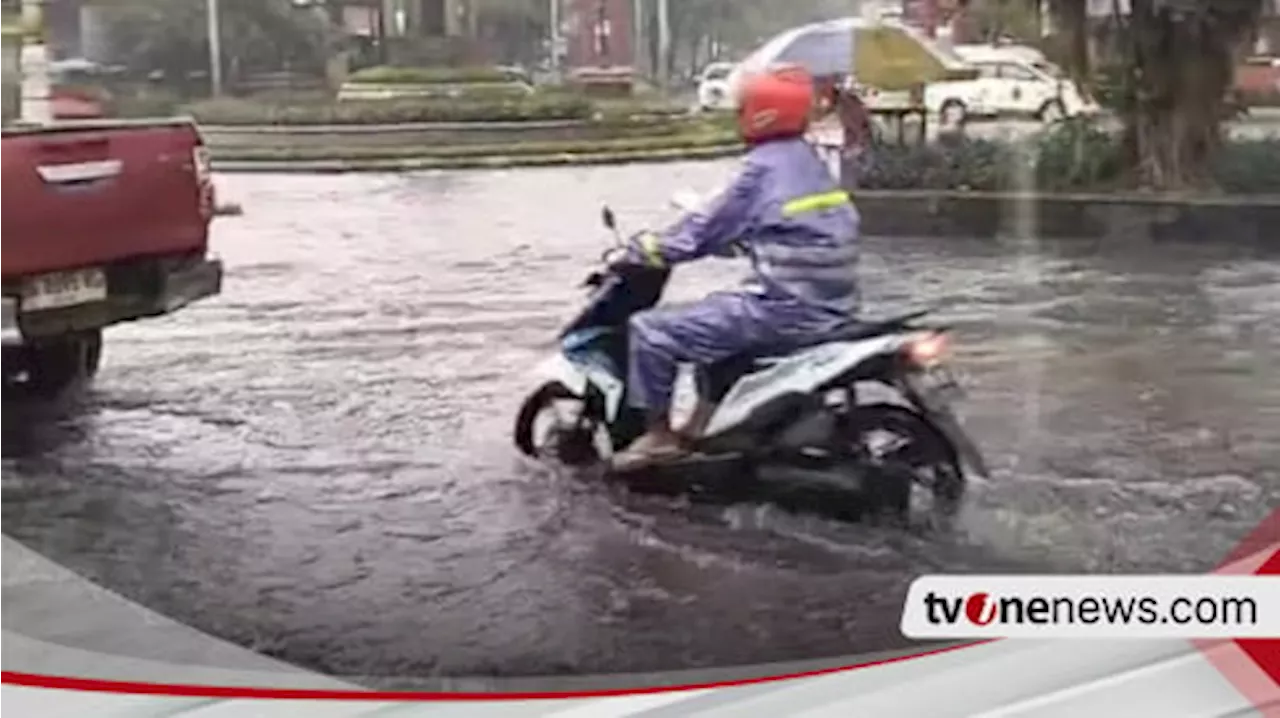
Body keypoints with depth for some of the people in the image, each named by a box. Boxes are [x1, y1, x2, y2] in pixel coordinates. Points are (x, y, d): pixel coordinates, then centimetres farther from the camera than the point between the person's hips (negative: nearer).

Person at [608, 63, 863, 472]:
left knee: (650, 330, -4)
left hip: (786, 309, -10)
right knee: (713, 313, 34)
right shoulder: (808, 160, 14)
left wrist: (645, 251, 3)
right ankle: (700, 425, 35)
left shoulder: (764, 167, -13)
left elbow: (710, 230, -8)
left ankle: (659, 435, 6)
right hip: (830, 305, 10)